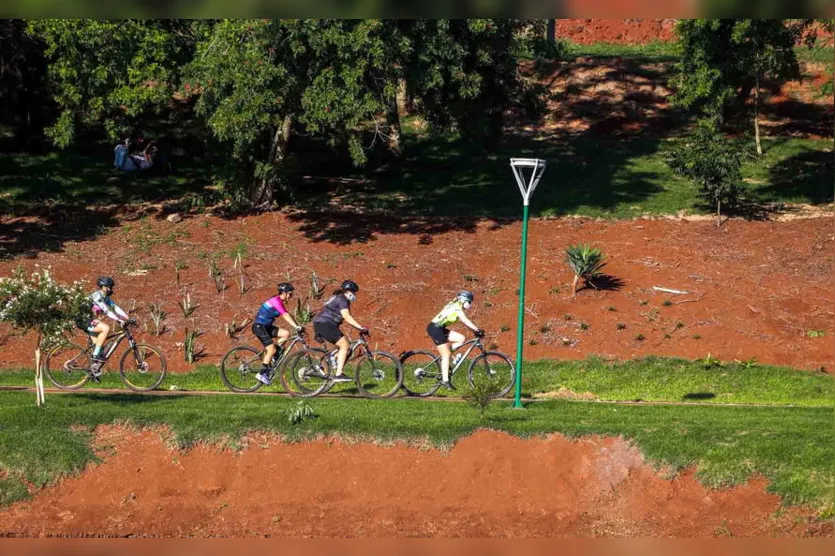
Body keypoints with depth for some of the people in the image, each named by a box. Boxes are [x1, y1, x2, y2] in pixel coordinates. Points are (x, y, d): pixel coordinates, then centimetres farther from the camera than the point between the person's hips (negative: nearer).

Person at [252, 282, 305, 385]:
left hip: (267, 326, 9)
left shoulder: (279, 301, 12)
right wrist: (297, 327, -36)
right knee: (271, 349, -14)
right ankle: (261, 374, -7)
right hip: (259, 326, -9)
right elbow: (286, 316, -29)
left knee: (286, 334, -5)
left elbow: (288, 315, 12)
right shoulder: (275, 301, -19)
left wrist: (298, 326, 4)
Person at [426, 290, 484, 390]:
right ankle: (445, 381, -7)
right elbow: (465, 321, -22)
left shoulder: (456, 306, 15)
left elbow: (465, 322, 16)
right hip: (435, 329, -9)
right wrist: (477, 330, -24)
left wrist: (476, 330, 8)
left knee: (461, 339, 2)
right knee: (446, 355, -8)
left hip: (439, 329, 9)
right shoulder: (457, 307, -12)